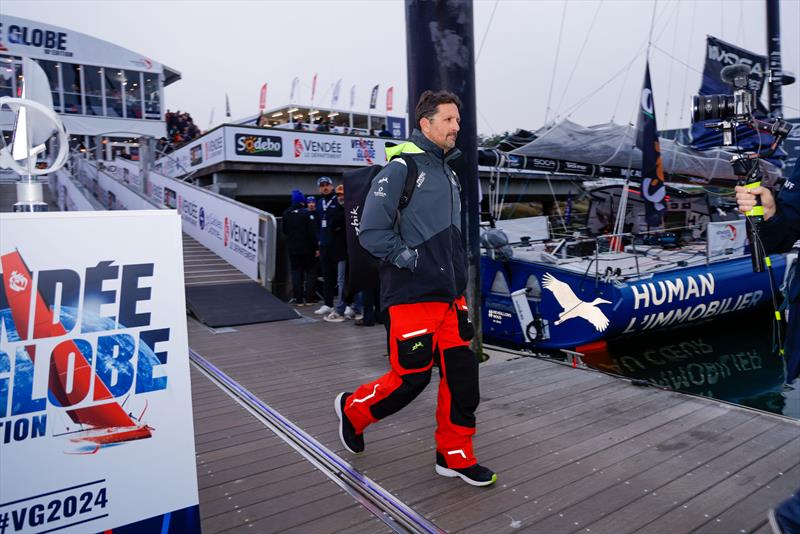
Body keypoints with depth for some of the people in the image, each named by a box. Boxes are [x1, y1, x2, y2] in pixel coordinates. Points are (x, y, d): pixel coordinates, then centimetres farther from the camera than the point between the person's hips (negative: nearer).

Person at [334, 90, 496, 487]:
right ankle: (353, 410, 29)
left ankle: (455, 456, 22)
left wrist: (457, 268, 16)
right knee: (410, 378, 1)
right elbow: (371, 231, -16)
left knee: (462, 373, 7)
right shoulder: (401, 168, -10)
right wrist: (406, 257, -15)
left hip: (451, 294, 8)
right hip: (413, 295, -8)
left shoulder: (448, 171, 17)